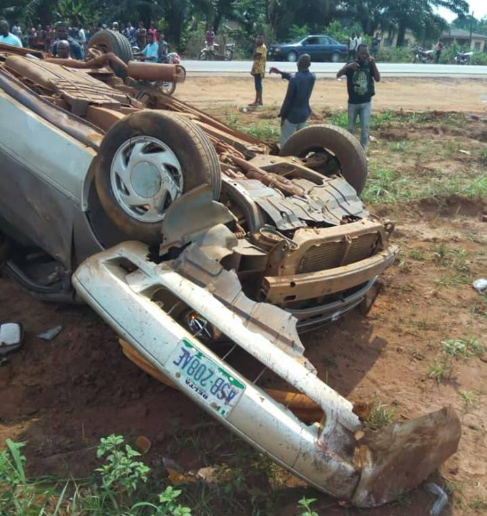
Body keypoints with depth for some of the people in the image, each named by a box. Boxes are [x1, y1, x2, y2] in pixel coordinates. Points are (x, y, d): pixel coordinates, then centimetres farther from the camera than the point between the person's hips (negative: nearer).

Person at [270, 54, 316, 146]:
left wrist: (282, 115, -8)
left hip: (292, 115, -7)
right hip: (305, 113, 7)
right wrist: (280, 72, 14)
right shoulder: (312, 77, -2)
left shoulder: (294, 79, -22)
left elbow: (288, 99, -18)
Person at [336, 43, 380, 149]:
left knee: (365, 128, -2)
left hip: (366, 102, 1)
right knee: (351, 128, 11)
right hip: (353, 102, -1)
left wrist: (373, 63, -17)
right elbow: (338, 75, -17)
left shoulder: (369, 65, 0)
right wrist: (348, 66, -34)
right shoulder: (351, 64, -5)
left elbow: (378, 79, -10)